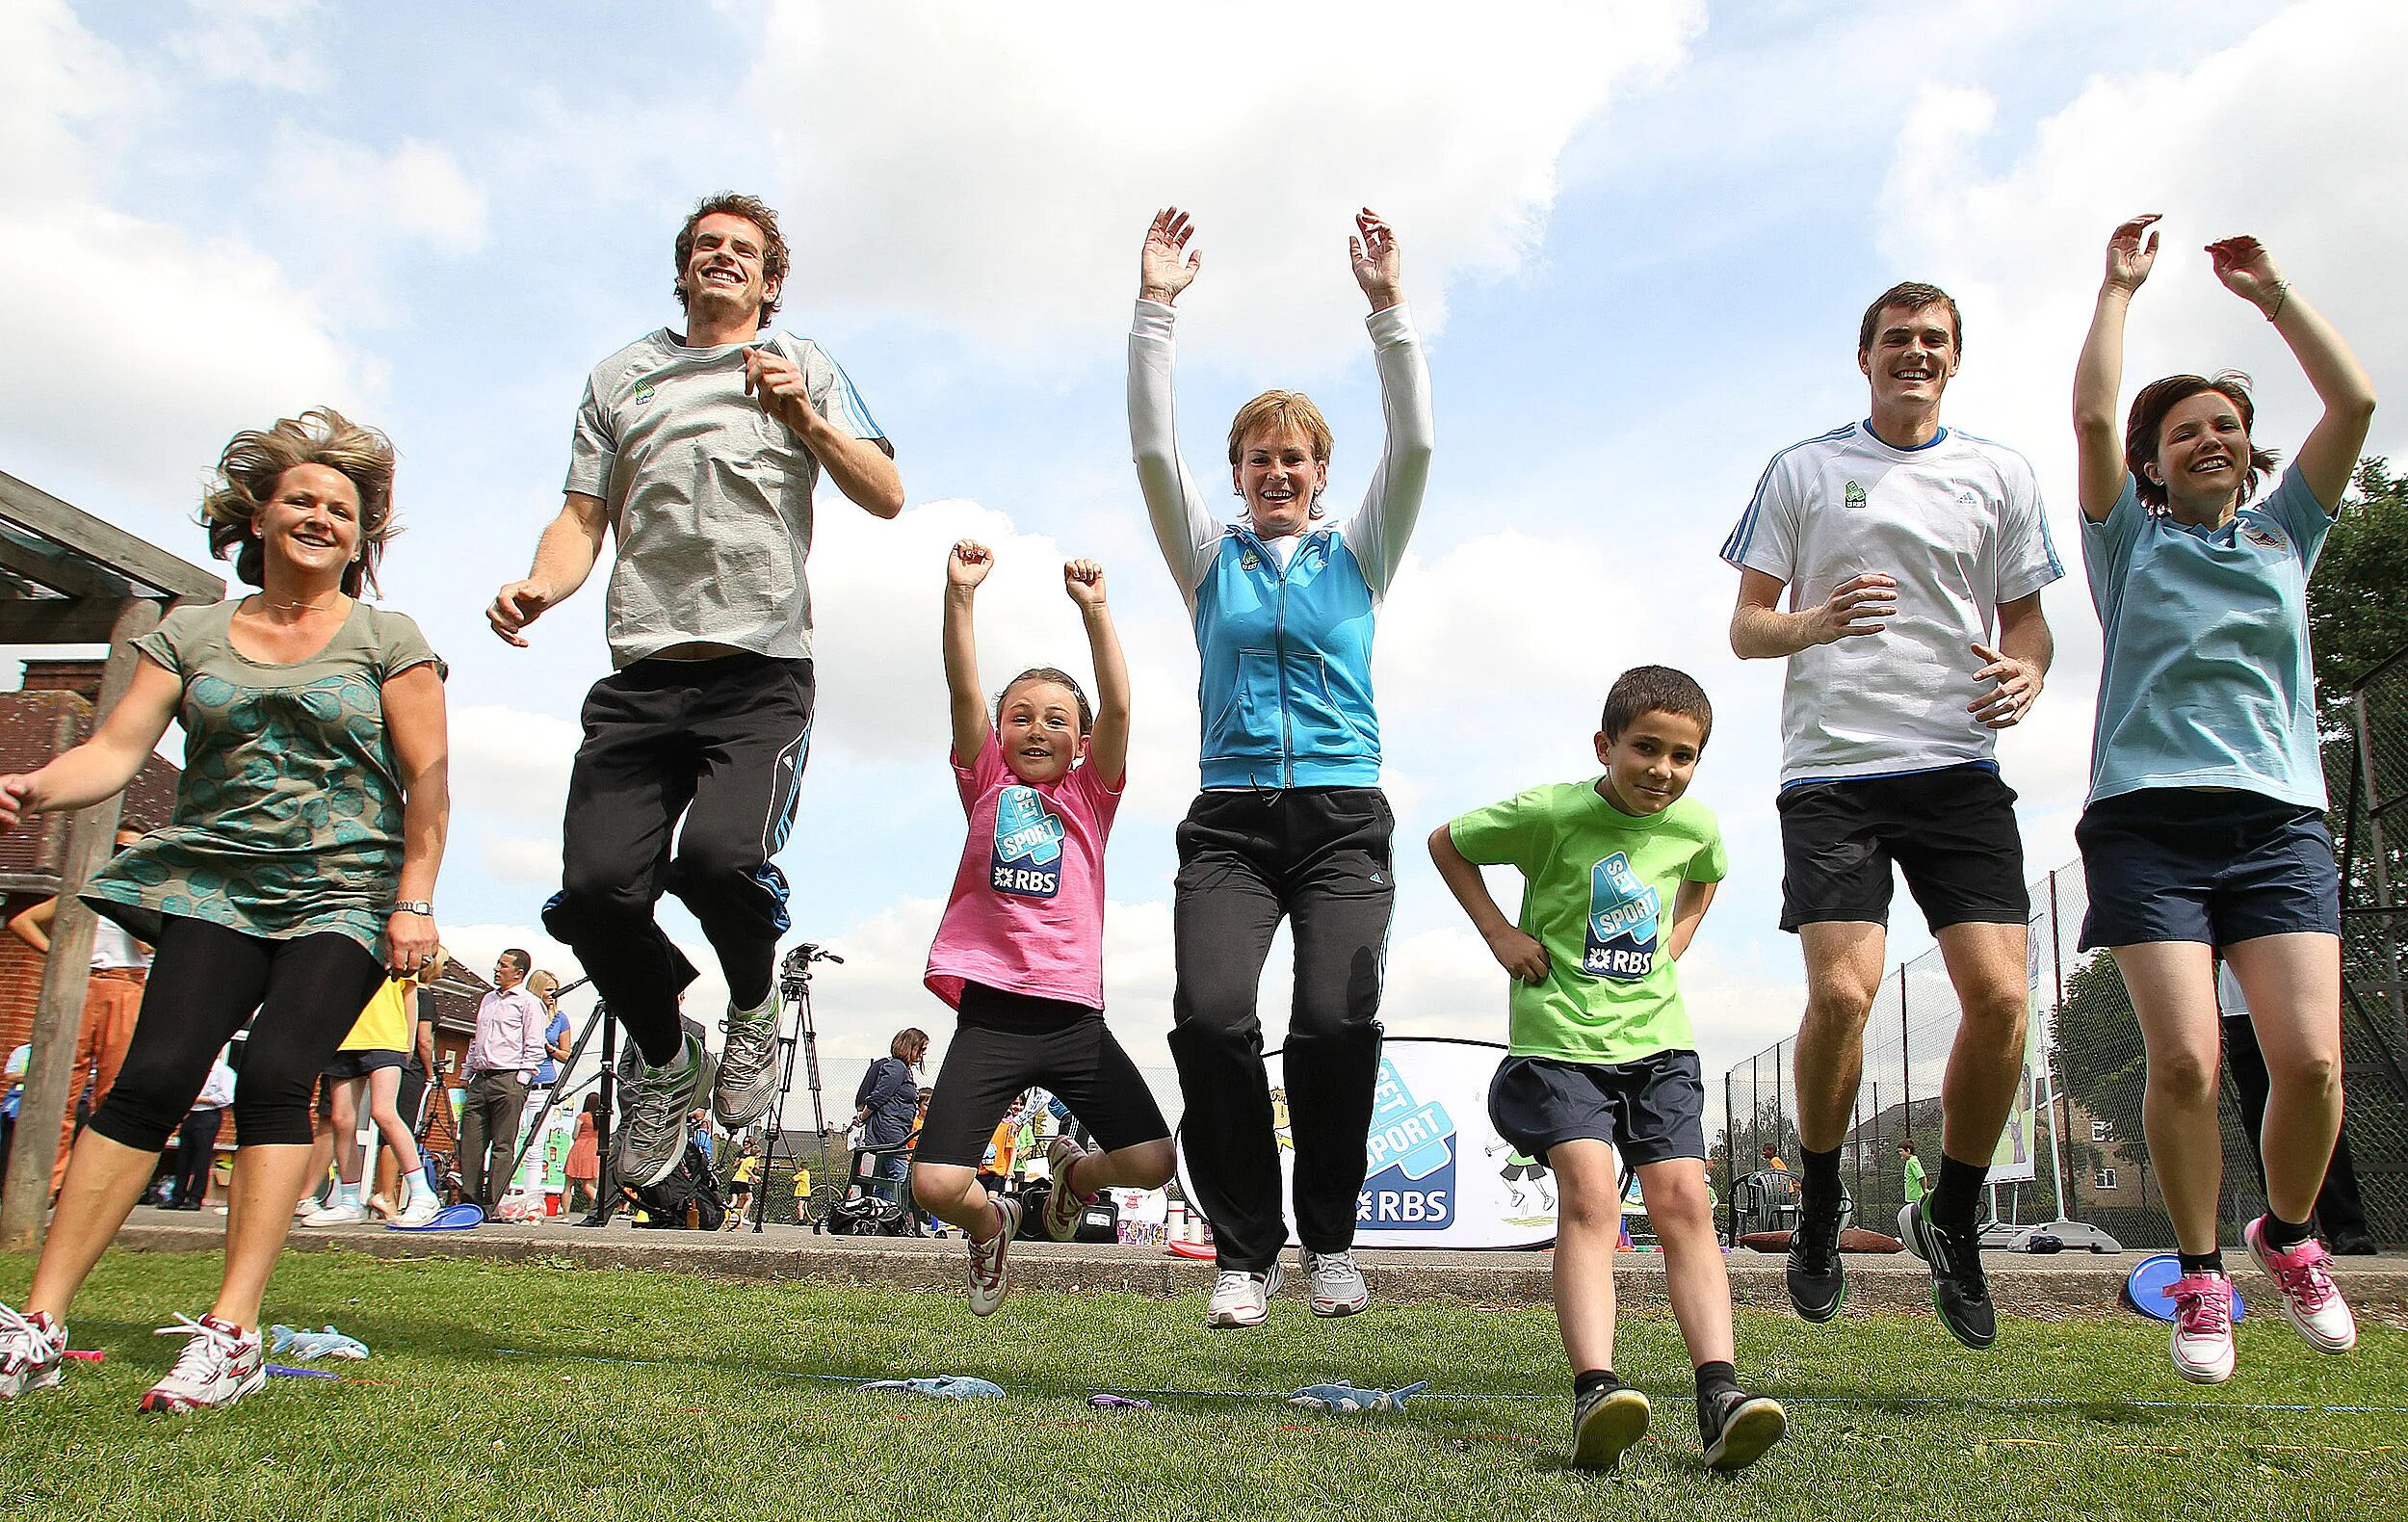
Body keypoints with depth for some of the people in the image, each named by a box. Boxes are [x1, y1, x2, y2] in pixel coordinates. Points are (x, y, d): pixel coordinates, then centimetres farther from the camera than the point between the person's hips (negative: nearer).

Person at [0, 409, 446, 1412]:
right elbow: (118, 747, 3)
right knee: (152, 1077, -11)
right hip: (211, 883, 2)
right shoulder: (191, 634, 14)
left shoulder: (387, 641, 7)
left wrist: (414, 902, -8)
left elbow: (427, 781, 1)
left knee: (274, 1076, -18)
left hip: (343, 895, -2)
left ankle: (232, 1334, -18)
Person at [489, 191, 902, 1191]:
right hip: (641, 674, 3)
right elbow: (584, 518, 19)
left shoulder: (804, 367, 16)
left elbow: (886, 497, 6)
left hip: (762, 670, -2)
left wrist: (804, 420, -11)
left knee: (719, 855, -27)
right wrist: (539, 588, -2)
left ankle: (755, 1008, 6)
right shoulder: (621, 377, 22)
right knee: (597, 889, -13)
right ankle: (665, 1065, 15)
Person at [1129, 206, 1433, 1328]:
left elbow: (1414, 446, -1)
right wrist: (1155, 309, -5)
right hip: (1230, 818, 1)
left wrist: (1388, 308, -8)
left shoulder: (1357, 553, 13)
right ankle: (1244, 1246, -1)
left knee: (1336, 1022, -19)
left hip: (1343, 818, 0)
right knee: (1209, 1016, -20)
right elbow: (1152, 449, 2)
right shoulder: (1211, 557, 15)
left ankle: (1330, 1235, 6)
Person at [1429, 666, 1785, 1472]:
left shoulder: (1695, 824, 4)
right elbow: (1446, 843, 4)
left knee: (1683, 1201, -8)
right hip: (1560, 1039, -4)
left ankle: (1720, 1395, -13)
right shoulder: (1550, 813, -10)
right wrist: (1498, 931, -4)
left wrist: (1674, 944, 13)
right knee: (1590, 1193, -20)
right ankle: (1595, 1392, -27)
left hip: (1656, 1041, 4)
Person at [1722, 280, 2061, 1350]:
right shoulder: (1803, 470, 11)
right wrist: (1814, 621, -13)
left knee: (1999, 995, -11)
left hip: (1959, 768, 2)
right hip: (1832, 769, -2)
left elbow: (2027, 618, 19)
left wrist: (2027, 670, -5)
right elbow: (1746, 628, 9)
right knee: (1841, 991, -17)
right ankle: (1819, 1208, 9)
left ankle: (1952, 1221, 13)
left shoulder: (1998, 473, 16)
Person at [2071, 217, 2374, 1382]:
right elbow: (2092, 417, 0)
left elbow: (2356, 402, 11)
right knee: (2183, 1060, -15)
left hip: (2279, 819, 2)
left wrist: (2271, 294, 15)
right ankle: (2199, 1275, 6)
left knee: (2311, 1059, -12)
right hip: (2149, 818, -2)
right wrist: (2119, 286, 10)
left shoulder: (2284, 532, 21)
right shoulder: (2130, 540, 13)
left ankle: (2288, 1235, 17)